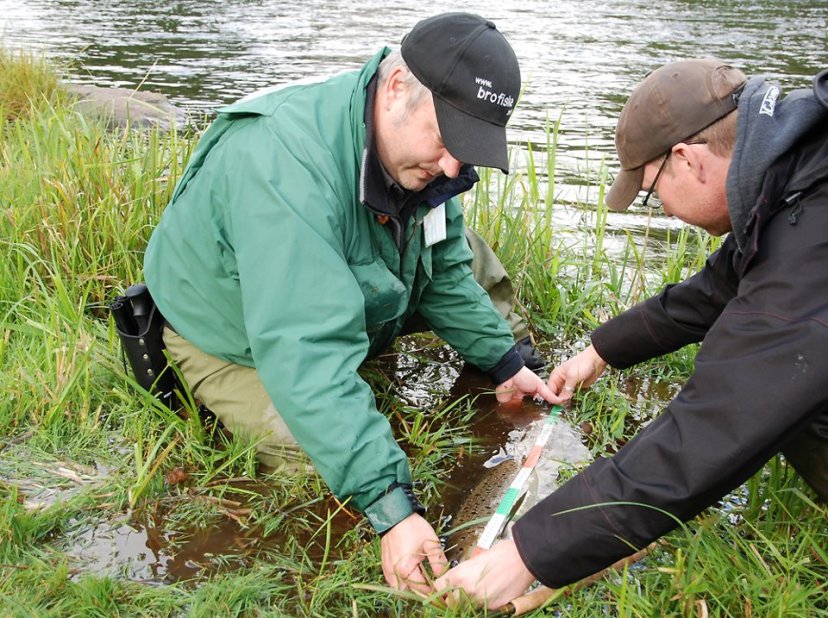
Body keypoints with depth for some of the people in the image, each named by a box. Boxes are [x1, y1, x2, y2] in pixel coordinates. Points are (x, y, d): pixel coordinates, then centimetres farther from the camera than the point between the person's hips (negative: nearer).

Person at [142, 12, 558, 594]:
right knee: (322, 463, -22)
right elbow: (305, 354, -47)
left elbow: (445, 272, 0)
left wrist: (504, 361, -7)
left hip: (344, 301, 7)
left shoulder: (421, 151, -14)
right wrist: (392, 505, -49)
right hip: (232, 342, -6)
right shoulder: (285, 162, -41)